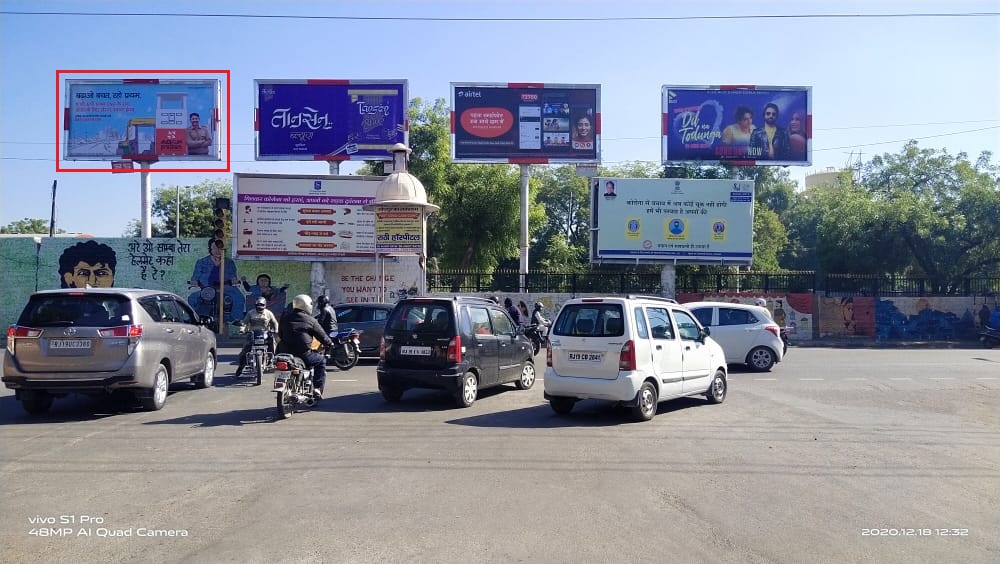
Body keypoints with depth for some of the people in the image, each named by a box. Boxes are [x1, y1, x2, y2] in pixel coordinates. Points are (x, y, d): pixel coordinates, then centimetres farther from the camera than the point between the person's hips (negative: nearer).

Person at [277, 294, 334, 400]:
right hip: (303, 355, -5)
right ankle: (317, 389, 8)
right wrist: (330, 344, 23)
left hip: (285, 353, 5)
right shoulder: (310, 320, -1)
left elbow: (279, 336, 22)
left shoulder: (284, 318, 13)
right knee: (321, 361, 19)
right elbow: (322, 336, 4)